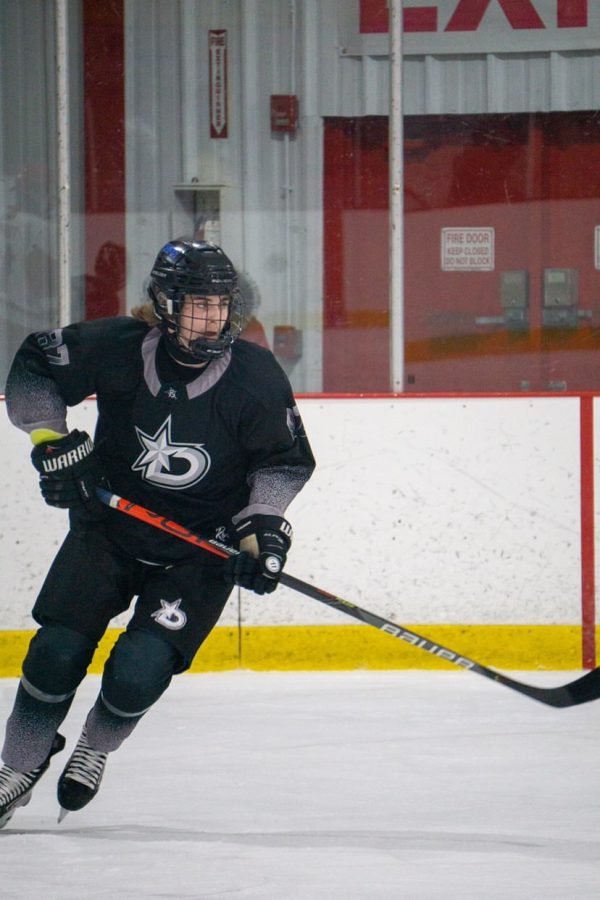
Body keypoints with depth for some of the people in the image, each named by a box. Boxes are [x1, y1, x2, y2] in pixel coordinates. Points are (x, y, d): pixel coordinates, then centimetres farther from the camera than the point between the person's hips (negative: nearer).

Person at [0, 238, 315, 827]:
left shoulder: (255, 377, -14)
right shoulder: (116, 348, -15)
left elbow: (285, 461, 0)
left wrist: (264, 526, -12)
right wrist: (50, 439, -11)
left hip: (200, 547, -1)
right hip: (109, 524, 1)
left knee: (139, 670, -16)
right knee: (57, 654, -9)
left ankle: (94, 750, 17)